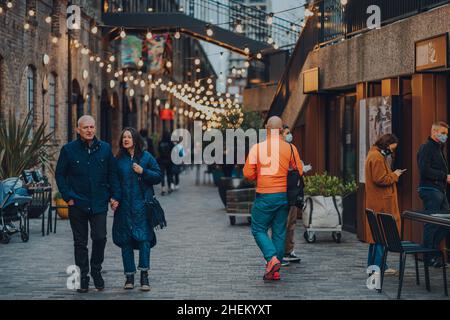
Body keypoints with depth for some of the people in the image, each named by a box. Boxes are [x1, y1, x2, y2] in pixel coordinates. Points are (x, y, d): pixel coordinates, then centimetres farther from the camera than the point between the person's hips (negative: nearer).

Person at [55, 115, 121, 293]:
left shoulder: (105, 148, 5)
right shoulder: (69, 150, 0)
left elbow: (112, 173, 10)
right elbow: (60, 175, 4)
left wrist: (115, 196, 0)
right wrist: (68, 196, -4)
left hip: (99, 204, 1)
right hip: (77, 205, -1)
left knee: (100, 238, -5)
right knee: (80, 242, 6)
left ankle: (96, 271, 16)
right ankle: (83, 277, 15)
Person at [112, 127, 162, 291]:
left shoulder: (146, 157, 4)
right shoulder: (118, 159, 9)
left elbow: (158, 176, 4)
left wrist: (143, 172, -11)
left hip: (142, 204, -2)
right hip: (124, 206, 2)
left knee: (144, 238, -9)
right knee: (125, 240, 3)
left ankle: (144, 276, -7)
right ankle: (129, 276, 11)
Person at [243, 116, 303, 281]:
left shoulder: (257, 148, -7)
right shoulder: (290, 148, -2)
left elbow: (248, 173, -7)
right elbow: (299, 173, 1)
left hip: (265, 196, -3)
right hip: (284, 195, 3)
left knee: (259, 229, 8)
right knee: (279, 232, 11)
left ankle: (272, 258, -14)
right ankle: (275, 270, 12)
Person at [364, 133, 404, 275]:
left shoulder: (375, 155, 18)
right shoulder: (377, 157, -15)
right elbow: (380, 179, -21)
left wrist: (393, 175, 11)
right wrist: (394, 175, -8)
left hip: (376, 203, 11)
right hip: (381, 203, -11)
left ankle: (372, 263, 21)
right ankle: (379, 266, -5)